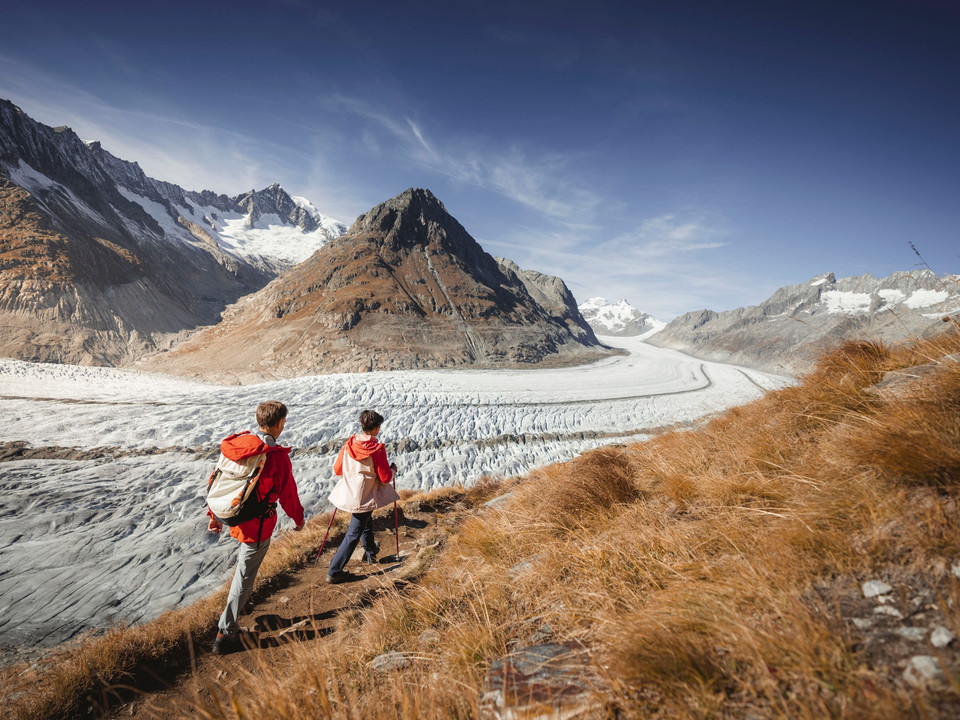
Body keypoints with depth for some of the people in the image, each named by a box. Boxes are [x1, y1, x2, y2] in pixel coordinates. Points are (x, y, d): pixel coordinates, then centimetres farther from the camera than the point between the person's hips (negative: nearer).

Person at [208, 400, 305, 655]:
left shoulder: (237, 444, -3)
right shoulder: (277, 456, -22)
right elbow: (288, 493, -12)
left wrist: (215, 514, 18)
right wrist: (298, 518, 6)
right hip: (258, 524, -7)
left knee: (244, 566, 29)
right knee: (244, 576, 6)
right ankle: (225, 633, 15)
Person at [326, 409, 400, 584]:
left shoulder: (349, 444, -5)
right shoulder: (377, 449, -19)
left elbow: (337, 469, 4)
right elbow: (385, 478, -13)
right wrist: (392, 469, 7)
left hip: (348, 493, 7)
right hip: (364, 497, -6)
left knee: (366, 522, 30)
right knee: (353, 534, 6)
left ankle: (370, 552, 49)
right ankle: (334, 572, 9)